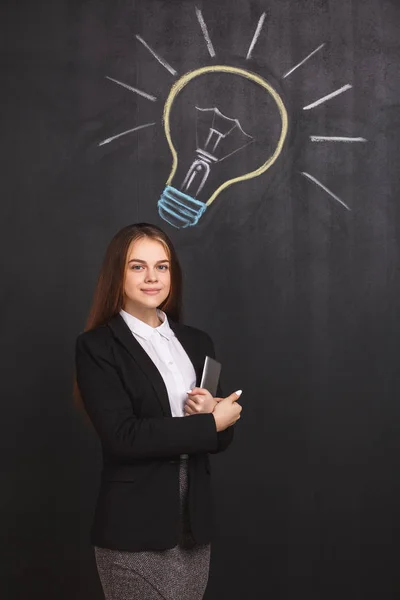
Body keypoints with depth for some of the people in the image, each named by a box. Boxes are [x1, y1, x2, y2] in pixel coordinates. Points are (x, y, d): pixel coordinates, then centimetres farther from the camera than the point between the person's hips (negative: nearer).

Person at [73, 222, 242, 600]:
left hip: (193, 525, 5)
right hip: (134, 530, -5)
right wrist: (209, 423, -12)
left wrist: (211, 411, -11)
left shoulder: (197, 342, 11)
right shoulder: (96, 346, -6)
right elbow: (121, 437, -17)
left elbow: (222, 437, 11)